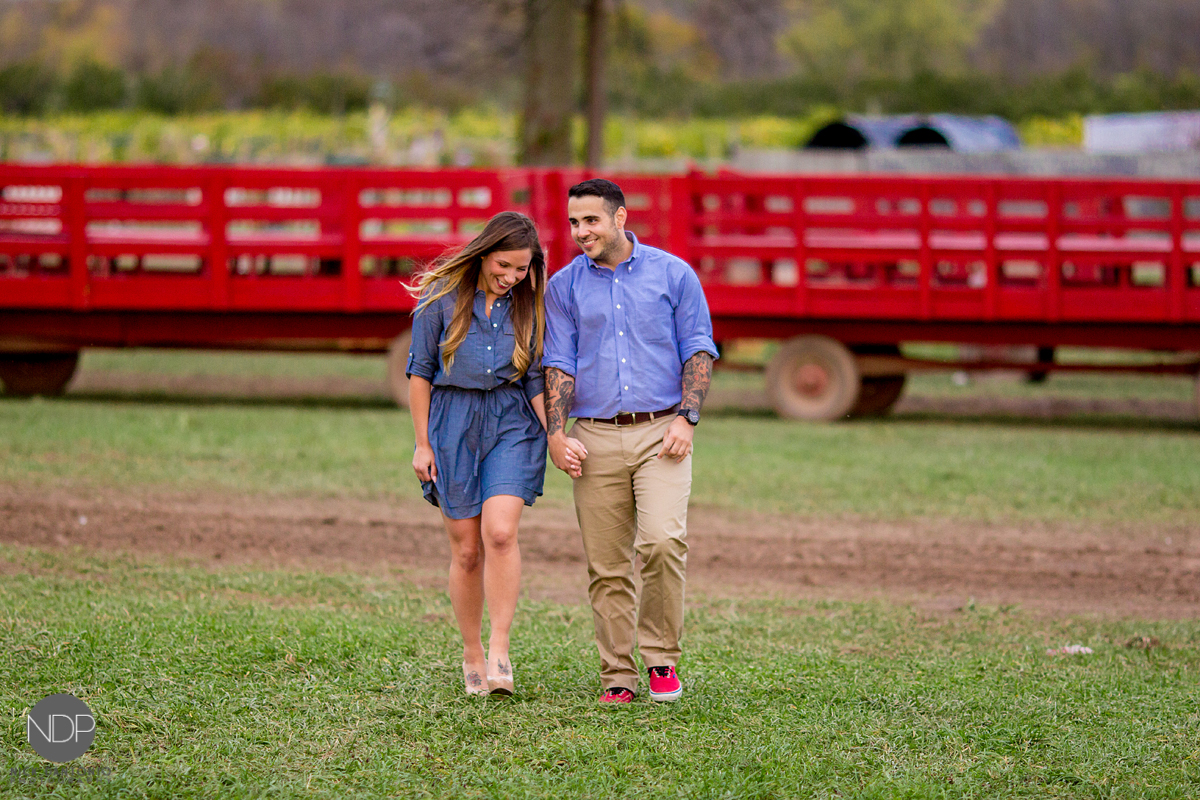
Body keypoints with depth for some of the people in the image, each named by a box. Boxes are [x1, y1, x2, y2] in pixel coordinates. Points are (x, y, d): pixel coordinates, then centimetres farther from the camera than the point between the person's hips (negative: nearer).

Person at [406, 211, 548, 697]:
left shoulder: (528, 305, 2)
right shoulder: (442, 297, -4)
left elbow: (535, 380, 7)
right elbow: (419, 371, 1)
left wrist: (556, 434, -4)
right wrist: (422, 443, 0)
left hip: (511, 421, 1)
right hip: (452, 423, 0)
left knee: (500, 533, -20)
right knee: (466, 550, 3)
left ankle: (500, 649, -12)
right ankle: (472, 654, 19)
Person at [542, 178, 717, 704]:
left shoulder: (672, 274, 6)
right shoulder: (564, 286, 10)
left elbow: (699, 350, 6)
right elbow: (558, 364, 7)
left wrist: (686, 419, -6)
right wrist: (556, 434, -4)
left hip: (660, 431, -2)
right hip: (595, 438, 2)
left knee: (662, 542, -19)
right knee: (606, 566, 0)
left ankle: (662, 658, -3)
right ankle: (618, 676, 7)